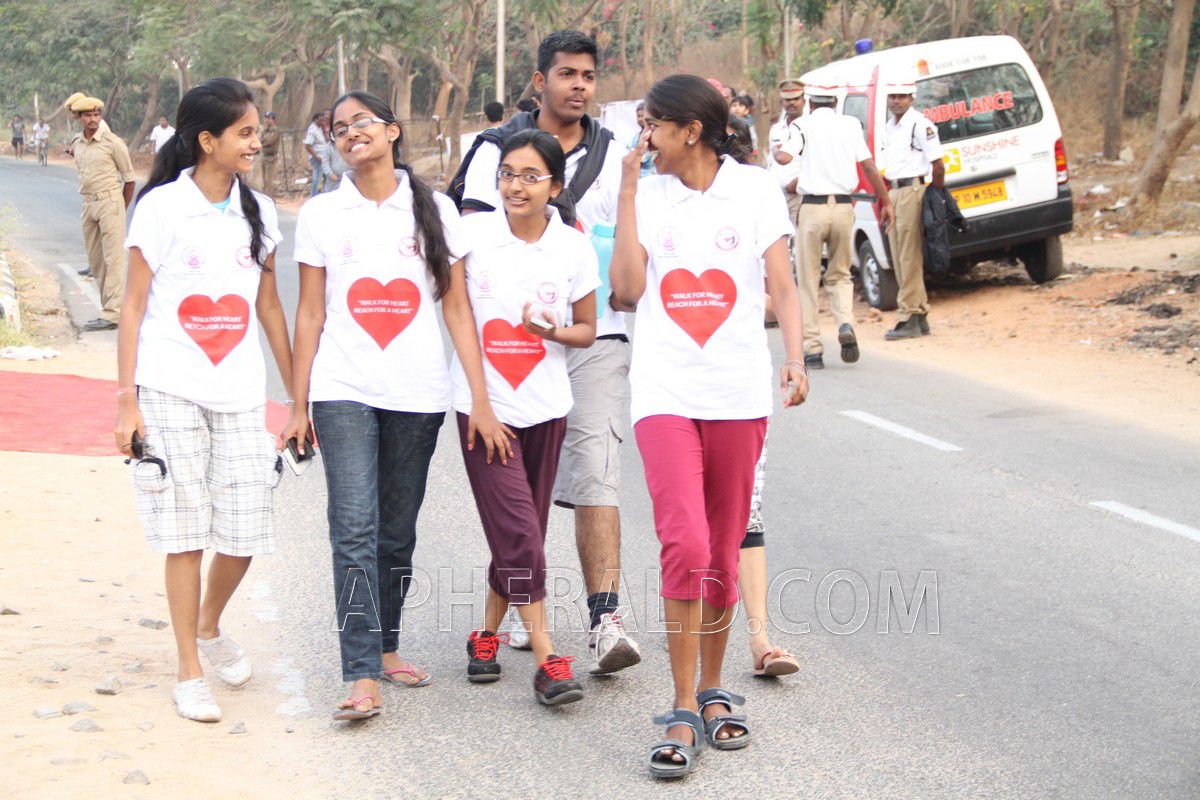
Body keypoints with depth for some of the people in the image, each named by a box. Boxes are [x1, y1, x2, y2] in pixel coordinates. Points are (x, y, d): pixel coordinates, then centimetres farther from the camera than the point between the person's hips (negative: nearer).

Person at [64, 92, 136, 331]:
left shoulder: (112, 142, -6)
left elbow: (129, 178, -1)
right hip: (88, 203, 7)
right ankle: (108, 305, 16)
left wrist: (121, 209, 4)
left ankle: (112, 313, -16)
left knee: (113, 258, -11)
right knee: (95, 260, 9)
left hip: (110, 201, -7)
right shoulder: (77, 143, 10)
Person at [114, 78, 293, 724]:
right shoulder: (162, 206, -4)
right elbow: (134, 306, -2)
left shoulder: (256, 211, 9)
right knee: (186, 531, -1)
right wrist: (126, 399, -7)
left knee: (246, 530, 1)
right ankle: (189, 672, 11)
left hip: (240, 394, 4)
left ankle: (209, 626, 30)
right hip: (171, 391, -4)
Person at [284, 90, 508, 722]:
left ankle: (385, 646, 28)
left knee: (398, 532, 10)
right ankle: (362, 677, -14)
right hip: (345, 391, -1)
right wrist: (298, 405, 4)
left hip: (418, 393, 1)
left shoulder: (435, 210, 7)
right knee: (355, 530, -12)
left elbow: (457, 308, 5)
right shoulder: (321, 214, 6)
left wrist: (481, 399, -1)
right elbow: (310, 314, 7)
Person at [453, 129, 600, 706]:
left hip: (545, 406, 3)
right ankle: (547, 659, -9)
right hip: (483, 403, -3)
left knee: (521, 535, 11)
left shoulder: (573, 248, 0)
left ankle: (487, 635, 30)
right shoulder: (471, 234, -5)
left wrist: (555, 330, -13)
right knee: (519, 534, -11)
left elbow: (587, 329, 8)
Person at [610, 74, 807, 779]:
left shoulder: (755, 190, 6)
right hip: (665, 392, 0)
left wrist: (796, 360, -12)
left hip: (740, 394, 1)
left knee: (724, 553, 9)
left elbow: (782, 286, 3)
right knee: (685, 546, -15)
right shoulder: (646, 196, 9)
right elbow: (628, 289, -3)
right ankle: (684, 715, -7)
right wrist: (627, 195, -3)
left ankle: (713, 693, 26)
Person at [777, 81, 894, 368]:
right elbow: (869, 166, 2)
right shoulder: (851, 124, 8)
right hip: (843, 207, 3)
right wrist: (886, 202, 7)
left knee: (809, 281, 7)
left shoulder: (804, 125, -1)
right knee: (840, 274, 18)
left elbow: (785, 157, -16)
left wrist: (776, 151, 8)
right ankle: (846, 324, -8)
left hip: (813, 207, -3)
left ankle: (812, 349, 4)